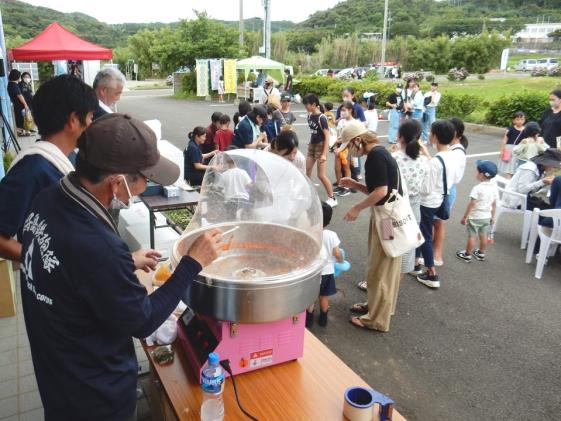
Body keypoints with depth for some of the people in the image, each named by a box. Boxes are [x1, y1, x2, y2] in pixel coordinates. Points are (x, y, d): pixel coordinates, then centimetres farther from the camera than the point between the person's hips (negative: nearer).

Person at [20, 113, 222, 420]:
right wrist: (192, 263, -19)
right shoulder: (97, 246, -38)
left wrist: (125, 264, 10)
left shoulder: (47, 200, -12)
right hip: (95, 393, -7)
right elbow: (142, 322, -23)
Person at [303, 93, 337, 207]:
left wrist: (324, 154, -24)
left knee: (321, 175, -6)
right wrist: (310, 143, 13)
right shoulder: (310, 116, 4)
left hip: (321, 146, -8)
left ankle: (332, 198, 6)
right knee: (306, 172, 10)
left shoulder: (321, 118, -19)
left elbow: (327, 137, -20)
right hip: (312, 145, 8)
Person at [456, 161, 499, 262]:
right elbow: (494, 204, 5)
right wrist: (492, 217, 17)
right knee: (483, 236, 18)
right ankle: (481, 254, 33)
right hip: (487, 217, 6)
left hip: (475, 217, -6)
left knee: (472, 236, 5)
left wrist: (465, 217, -11)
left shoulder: (477, 188, -23)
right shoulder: (494, 188, -4)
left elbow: (471, 204, -19)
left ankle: (467, 255, 16)